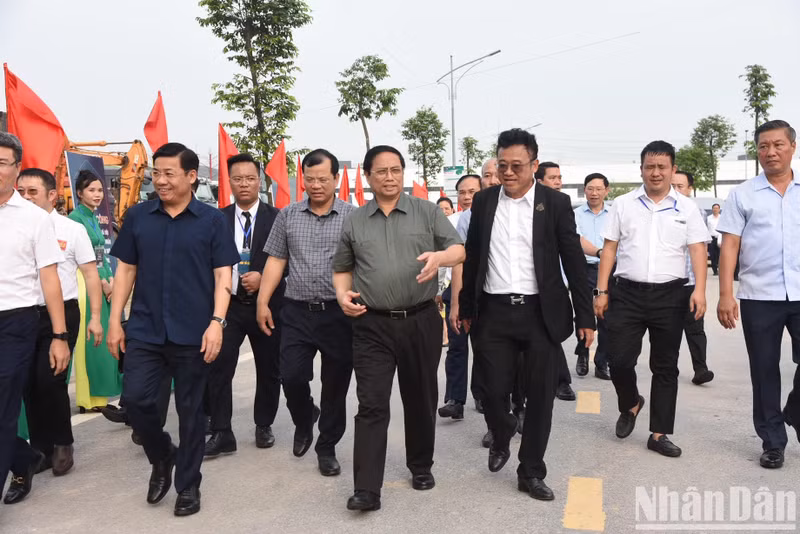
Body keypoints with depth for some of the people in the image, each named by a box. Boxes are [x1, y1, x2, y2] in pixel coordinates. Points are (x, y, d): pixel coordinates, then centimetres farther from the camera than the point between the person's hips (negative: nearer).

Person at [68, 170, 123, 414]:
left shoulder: (94, 218, 16)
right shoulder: (75, 217, -8)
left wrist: (111, 279, 2)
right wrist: (102, 282, -11)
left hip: (103, 283, 8)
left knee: (104, 338, 9)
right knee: (90, 340, -5)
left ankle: (97, 396, 16)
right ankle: (88, 398, 4)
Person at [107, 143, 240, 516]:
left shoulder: (212, 220, -2)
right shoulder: (137, 216, 5)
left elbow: (223, 275, -4)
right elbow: (125, 269, 9)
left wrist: (216, 322, -14)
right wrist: (115, 321, 5)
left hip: (193, 333, -2)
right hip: (144, 330, 3)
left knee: (190, 409, 7)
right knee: (136, 399, -1)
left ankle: (188, 485, 23)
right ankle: (161, 456, 29)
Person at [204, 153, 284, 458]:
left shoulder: (276, 217, -2)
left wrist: (262, 276, -17)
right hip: (227, 304, 1)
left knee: (268, 370, 11)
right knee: (218, 369, -3)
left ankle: (264, 426, 29)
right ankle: (221, 433, 7)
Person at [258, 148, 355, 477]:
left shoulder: (354, 217, -1)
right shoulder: (288, 215, 8)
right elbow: (276, 261, 9)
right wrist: (263, 302, 3)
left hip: (339, 314, -2)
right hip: (296, 313, 2)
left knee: (335, 386, 6)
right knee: (291, 377, -1)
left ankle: (327, 448, 25)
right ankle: (304, 420, 32)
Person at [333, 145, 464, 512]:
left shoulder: (427, 212, 3)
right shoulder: (354, 221, 8)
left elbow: (459, 249, -3)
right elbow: (343, 268, 16)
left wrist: (440, 256, -25)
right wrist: (342, 294, -4)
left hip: (421, 322, 0)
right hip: (372, 326, 0)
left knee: (421, 399, 13)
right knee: (371, 405, -2)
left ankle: (421, 466, 34)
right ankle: (367, 489, 2)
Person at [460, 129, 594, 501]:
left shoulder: (556, 203, -1)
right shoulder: (483, 201, 5)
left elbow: (574, 261, 0)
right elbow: (472, 257, 11)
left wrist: (585, 316, -3)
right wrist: (465, 307, 11)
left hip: (541, 314, -1)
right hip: (494, 313, 1)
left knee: (540, 397, 5)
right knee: (494, 391, 3)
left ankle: (531, 473, 24)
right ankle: (501, 438, 36)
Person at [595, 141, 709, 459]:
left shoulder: (687, 208, 5)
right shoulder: (622, 205, 5)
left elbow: (698, 250, 0)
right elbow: (609, 249, 4)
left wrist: (699, 290, -14)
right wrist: (601, 291, -1)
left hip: (670, 295, 0)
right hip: (627, 293, 0)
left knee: (665, 366, 7)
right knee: (619, 360, -1)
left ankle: (659, 434, 18)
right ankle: (630, 404, 31)